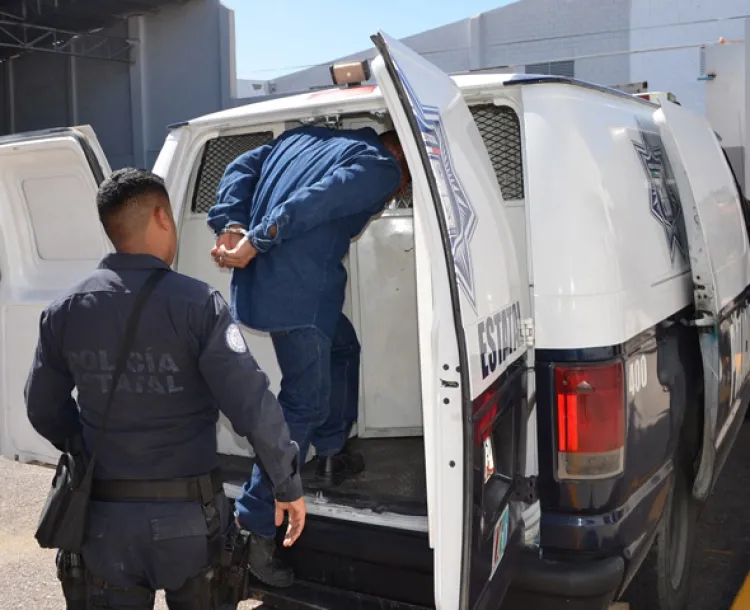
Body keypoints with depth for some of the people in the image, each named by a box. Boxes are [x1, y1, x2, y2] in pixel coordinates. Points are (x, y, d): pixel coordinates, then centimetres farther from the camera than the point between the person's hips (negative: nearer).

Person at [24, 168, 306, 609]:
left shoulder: (65, 311, -2)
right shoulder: (196, 302, -16)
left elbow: (44, 410, 7)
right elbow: (252, 405, -21)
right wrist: (289, 485, -9)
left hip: (105, 514, 3)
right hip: (187, 511, -2)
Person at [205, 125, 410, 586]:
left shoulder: (304, 136, 23)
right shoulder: (382, 168, -1)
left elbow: (240, 170, 13)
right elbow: (315, 202, -17)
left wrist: (232, 226, 1)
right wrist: (255, 242, -16)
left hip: (259, 283, 9)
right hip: (299, 295, -9)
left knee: (342, 346, 28)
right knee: (306, 403, 1)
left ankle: (332, 455, 38)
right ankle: (256, 524, 4)